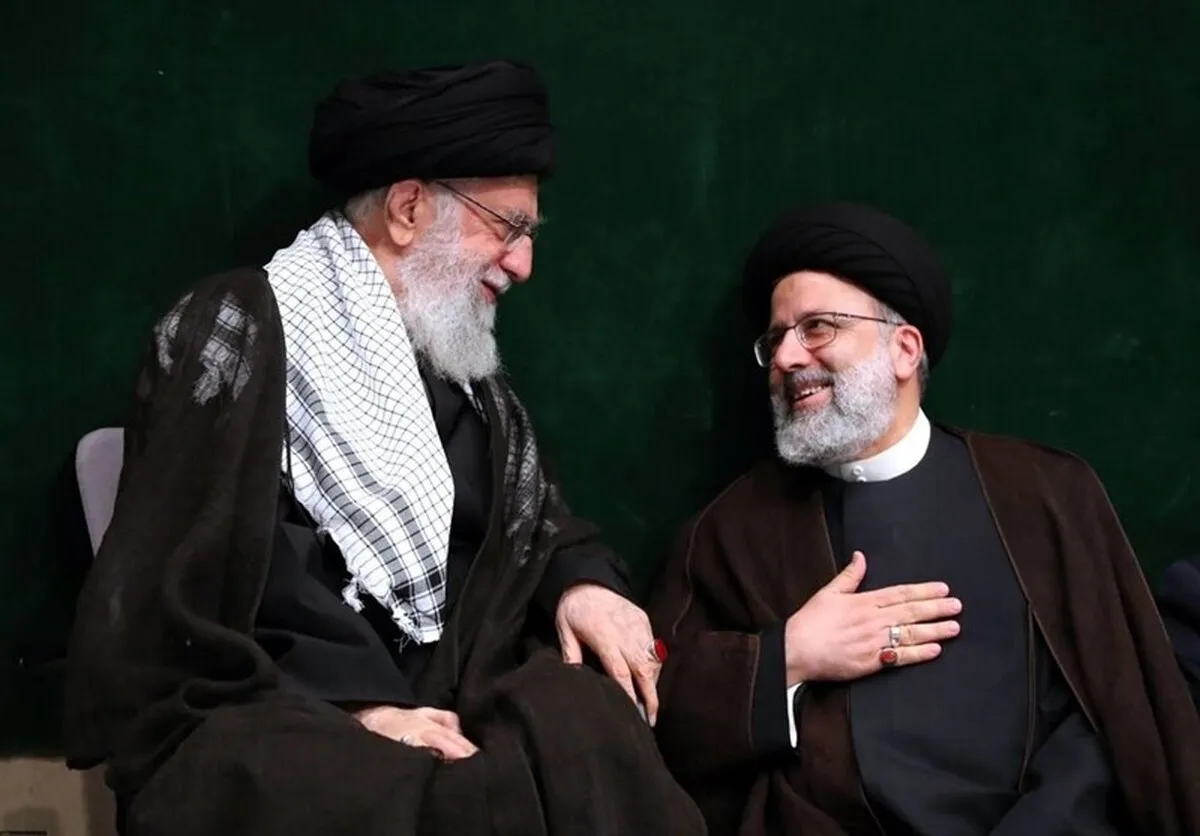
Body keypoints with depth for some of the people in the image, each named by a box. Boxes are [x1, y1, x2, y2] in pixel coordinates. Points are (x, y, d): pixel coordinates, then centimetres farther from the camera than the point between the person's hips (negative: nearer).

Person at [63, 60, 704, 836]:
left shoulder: (466, 367, 19)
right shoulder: (236, 335, -4)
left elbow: (537, 516, 26)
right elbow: (159, 610, -10)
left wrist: (581, 583, 1)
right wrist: (350, 708, -18)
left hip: (442, 707, 7)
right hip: (262, 721, -6)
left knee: (583, 716, -28)